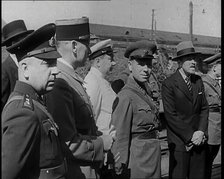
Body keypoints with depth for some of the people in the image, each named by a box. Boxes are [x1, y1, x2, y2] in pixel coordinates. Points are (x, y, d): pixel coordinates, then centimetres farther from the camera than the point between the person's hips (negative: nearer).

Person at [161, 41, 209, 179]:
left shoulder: (198, 81, 9)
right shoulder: (169, 84, -10)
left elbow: (204, 108, 10)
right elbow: (170, 116, -14)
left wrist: (201, 132, -4)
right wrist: (190, 136, -13)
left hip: (199, 140, 5)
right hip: (179, 141, -5)